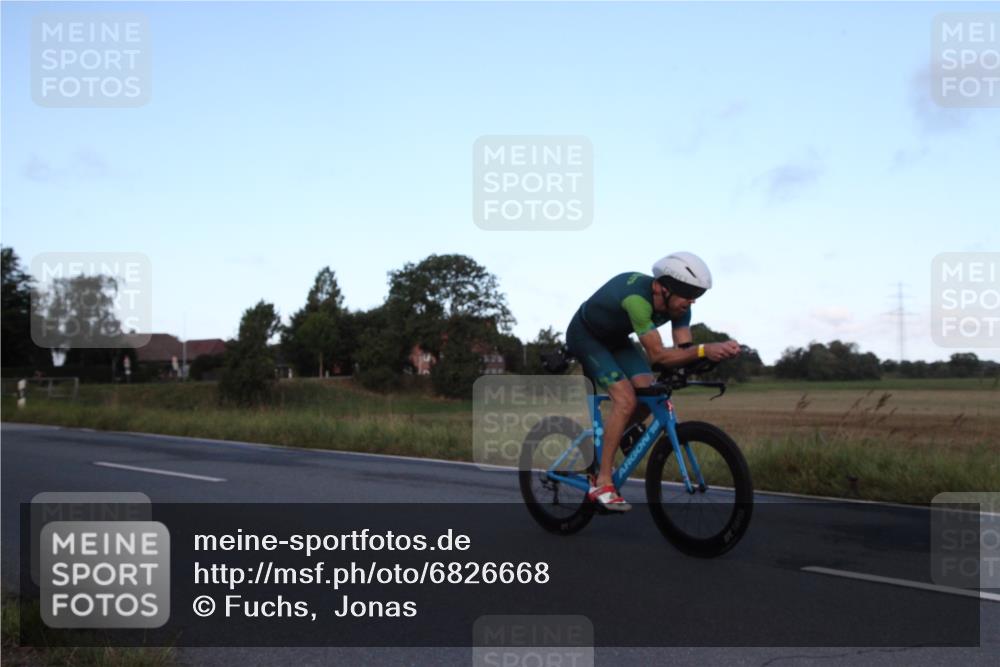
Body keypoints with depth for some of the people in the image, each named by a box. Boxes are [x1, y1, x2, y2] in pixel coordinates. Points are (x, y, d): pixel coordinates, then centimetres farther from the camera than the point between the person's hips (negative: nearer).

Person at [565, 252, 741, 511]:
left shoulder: (678, 305, -17)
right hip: (585, 336, -8)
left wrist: (718, 351, -39)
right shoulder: (637, 298, -40)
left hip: (615, 338, 8)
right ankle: (602, 484, -16)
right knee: (626, 400, -23)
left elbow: (683, 349, -20)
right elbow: (657, 355, -42)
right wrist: (704, 350, -53)